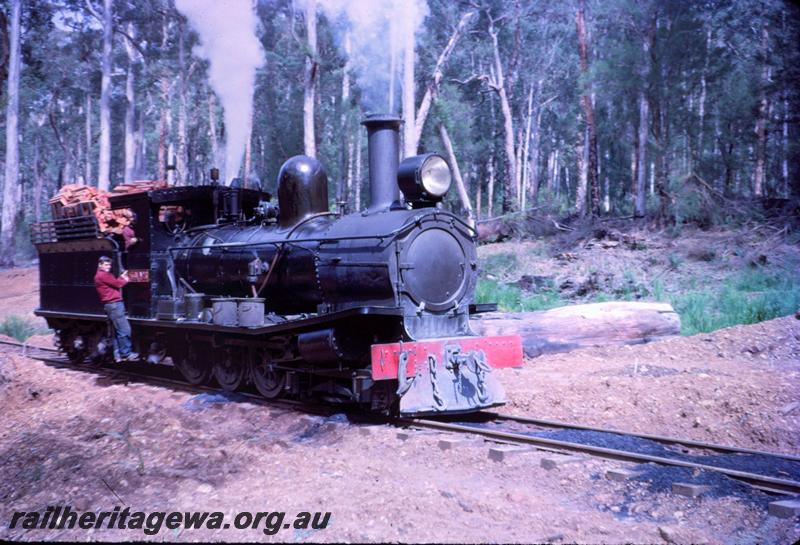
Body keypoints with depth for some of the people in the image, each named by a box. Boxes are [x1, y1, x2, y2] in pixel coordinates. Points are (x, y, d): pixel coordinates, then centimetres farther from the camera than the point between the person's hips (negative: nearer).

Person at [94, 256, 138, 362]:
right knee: (124, 330, -12)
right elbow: (117, 284, -9)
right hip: (113, 304, -11)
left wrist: (121, 278, 7)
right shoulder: (102, 275, -9)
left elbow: (115, 283, 19)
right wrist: (125, 280, 9)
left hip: (114, 304, 11)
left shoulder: (105, 275, 24)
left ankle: (119, 354, 12)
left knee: (119, 331, 11)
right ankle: (126, 353, -10)